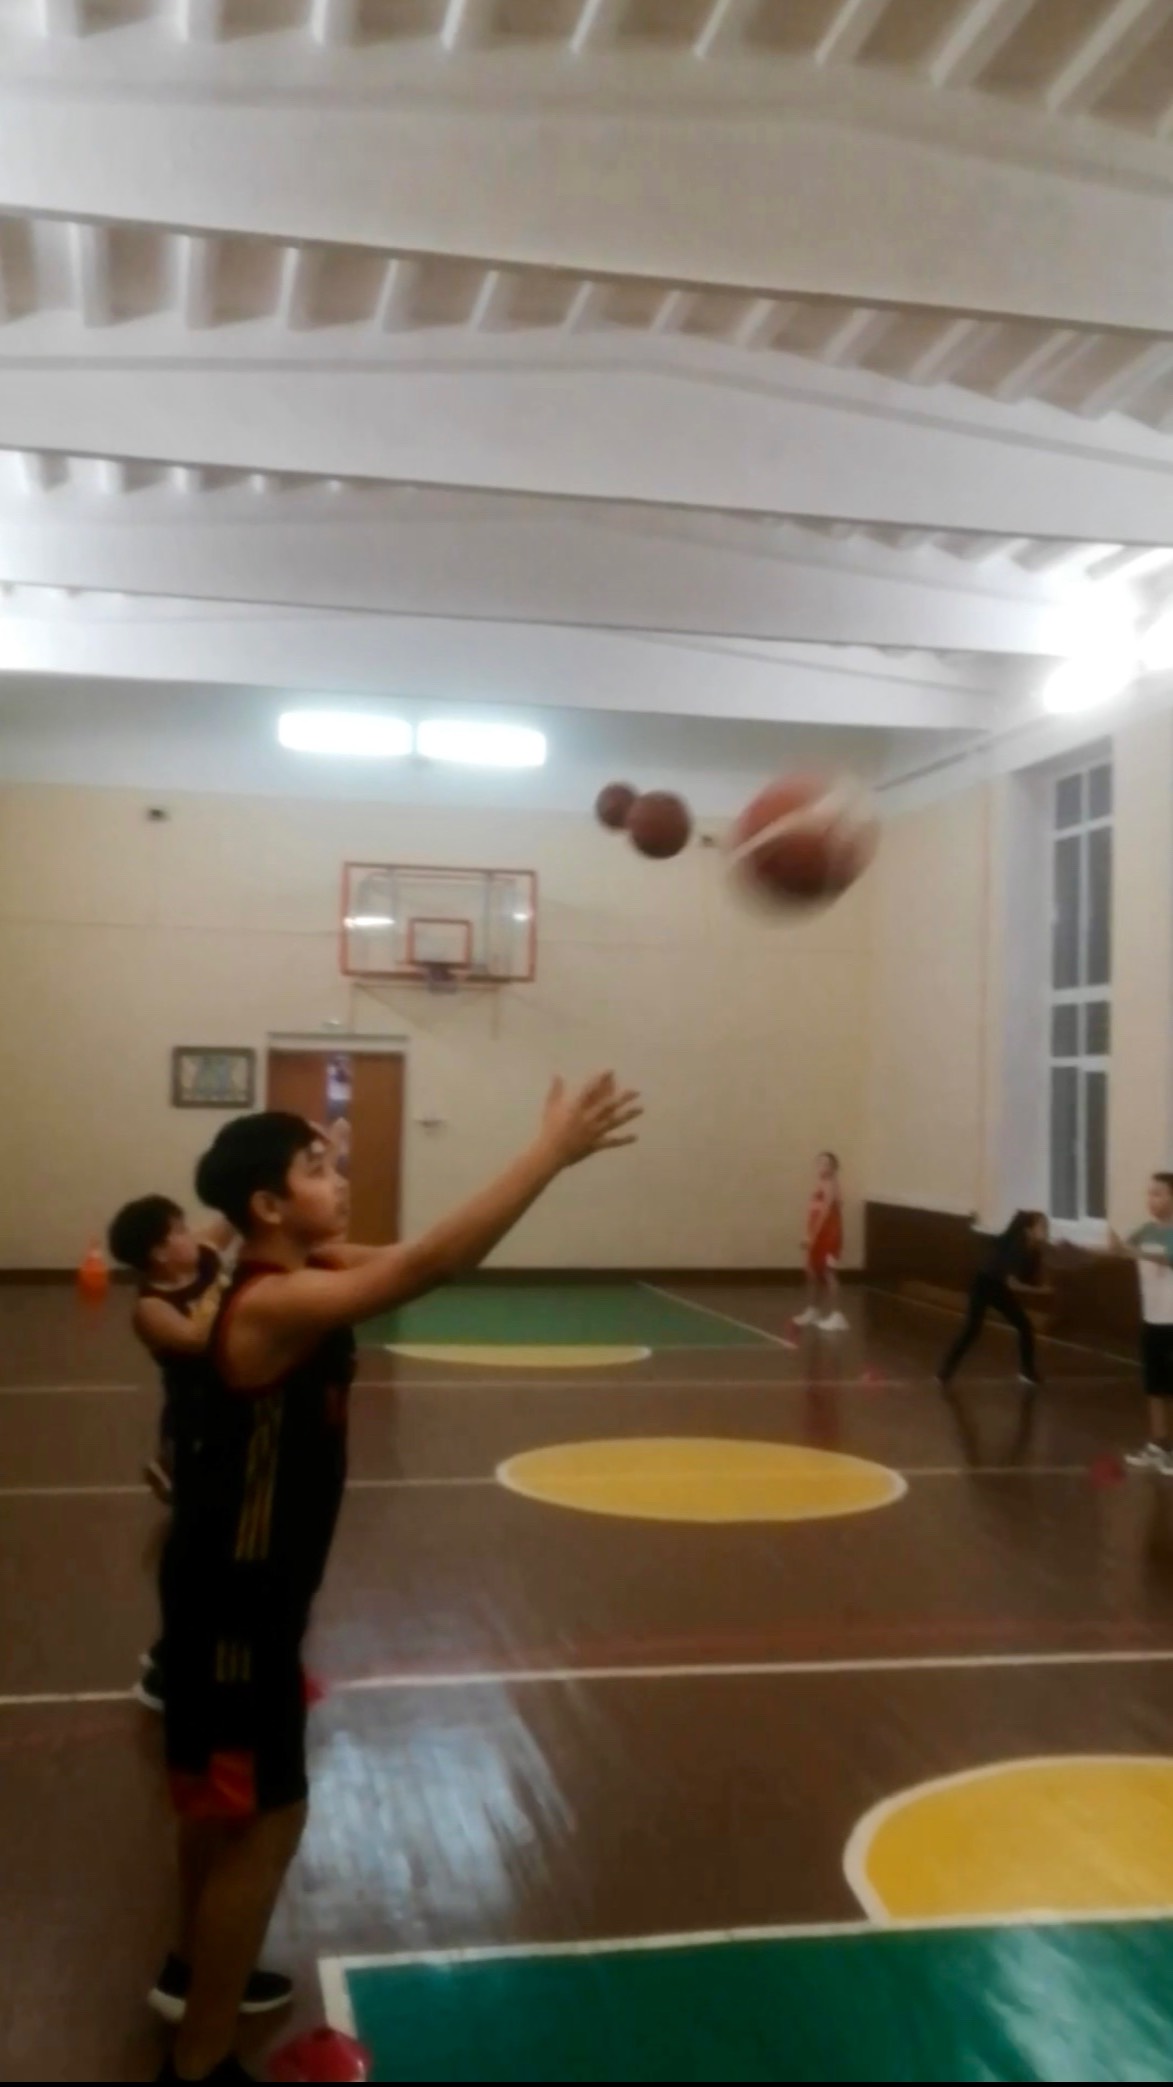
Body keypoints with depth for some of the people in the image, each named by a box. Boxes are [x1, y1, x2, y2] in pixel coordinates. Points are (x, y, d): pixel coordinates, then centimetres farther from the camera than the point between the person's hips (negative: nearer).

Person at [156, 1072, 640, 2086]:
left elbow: (415, 1256, -4)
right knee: (267, 1820, 0)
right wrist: (552, 1152, -36)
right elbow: (433, 1262, -37)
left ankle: (201, 1971, 45)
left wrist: (549, 1150, -15)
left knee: (222, 1800, 25)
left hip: (245, 1583, 10)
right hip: (233, 1595, -10)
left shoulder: (307, 1275, 1)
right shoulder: (274, 1303, -29)